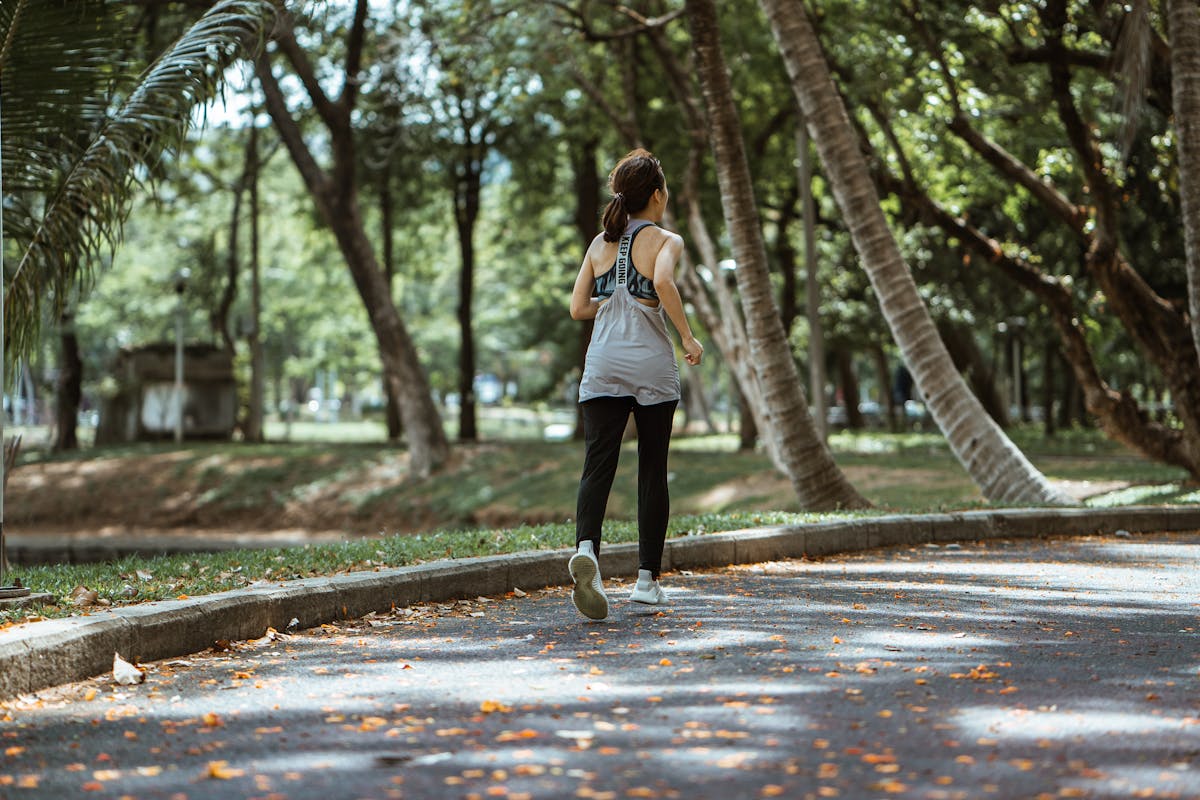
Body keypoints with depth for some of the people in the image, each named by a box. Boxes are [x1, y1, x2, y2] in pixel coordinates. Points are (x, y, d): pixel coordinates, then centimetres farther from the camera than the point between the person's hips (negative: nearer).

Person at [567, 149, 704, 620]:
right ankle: (647, 578, 13)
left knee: (598, 465, -7)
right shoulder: (665, 241, -2)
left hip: (603, 368, 3)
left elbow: (578, 308, 10)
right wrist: (687, 337, -13)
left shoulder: (600, 244, 12)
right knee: (652, 471, 9)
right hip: (652, 368, -3)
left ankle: (587, 547, -34)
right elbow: (663, 282, -23)